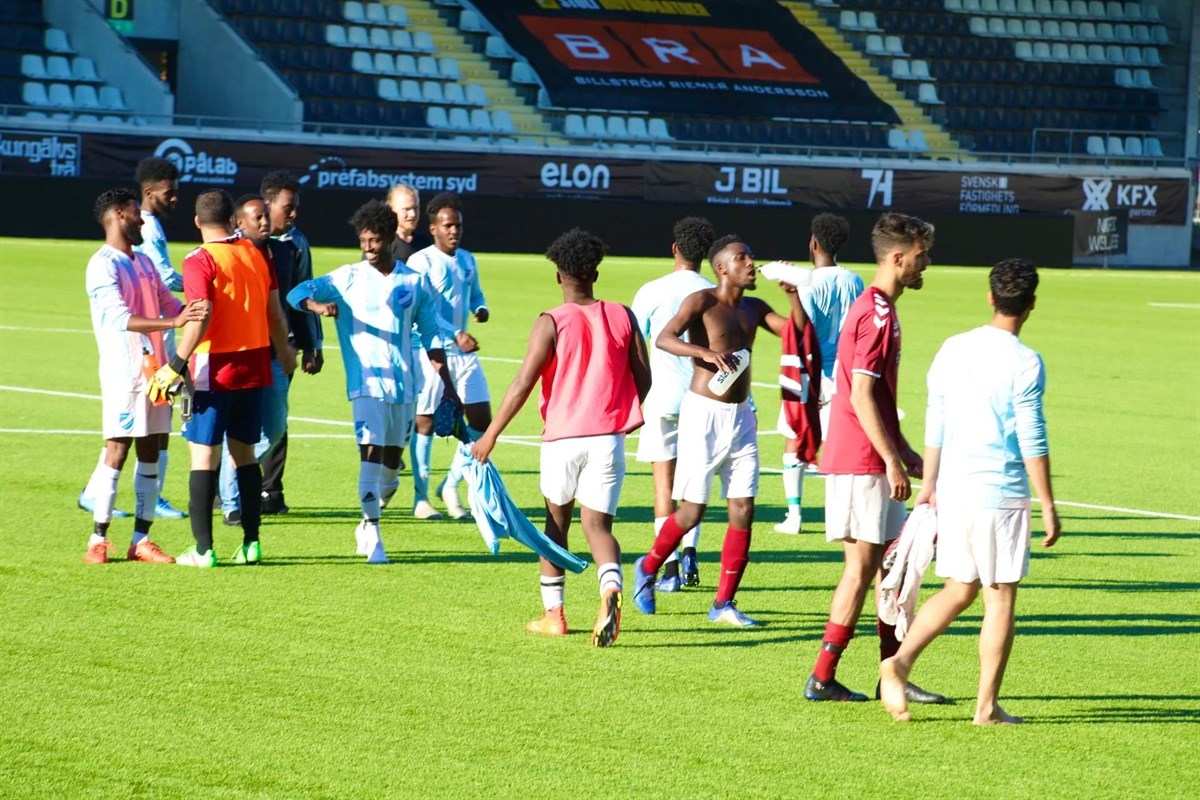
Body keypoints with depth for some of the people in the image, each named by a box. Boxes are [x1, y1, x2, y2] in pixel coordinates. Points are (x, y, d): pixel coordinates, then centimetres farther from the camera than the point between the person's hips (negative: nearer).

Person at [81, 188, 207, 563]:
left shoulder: (143, 262, 17)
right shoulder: (103, 265, -10)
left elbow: (171, 305, 26)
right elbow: (121, 319, -22)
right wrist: (174, 322, -32)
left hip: (155, 370, 8)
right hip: (123, 373, -8)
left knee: (150, 453, 6)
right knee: (117, 452, -7)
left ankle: (141, 540, 9)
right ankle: (98, 541, -2)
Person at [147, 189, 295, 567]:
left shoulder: (200, 261, -11)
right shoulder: (255, 254, 7)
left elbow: (201, 320, -21)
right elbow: (275, 311, 14)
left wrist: (176, 366, -18)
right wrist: (284, 350, 30)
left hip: (216, 368, -6)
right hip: (255, 365, 6)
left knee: (204, 453, -2)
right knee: (244, 451, 14)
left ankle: (203, 549, -4)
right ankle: (251, 542, 15)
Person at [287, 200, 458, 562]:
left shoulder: (415, 282, 7)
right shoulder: (348, 277, 0)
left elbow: (431, 335, 12)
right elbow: (298, 293, -6)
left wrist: (446, 384, 9)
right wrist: (318, 305, -29)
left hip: (403, 382, 4)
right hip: (367, 379, -4)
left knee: (392, 456, 12)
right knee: (371, 450, -16)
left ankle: (368, 522, 31)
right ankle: (372, 533, -19)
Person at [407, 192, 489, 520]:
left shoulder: (467, 261, 11)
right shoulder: (421, 262, -10)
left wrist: (480, 309, 3)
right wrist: (455, 336, -28)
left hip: (463, 352, 6)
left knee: (481, 418, 1)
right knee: (425, 422, 1)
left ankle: (451, 486, 16)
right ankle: (421, 496, 11)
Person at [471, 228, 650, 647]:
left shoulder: (552, 323, -8)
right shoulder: (622, 317, 3)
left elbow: (522, 384, -13)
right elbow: (643, 378, 8)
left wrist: (489, 436, -8)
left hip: (563, 438, -2)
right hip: (608, 436, 2)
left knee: (556, 521, 17)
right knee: (597, 524, 1)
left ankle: (553, 613, 23)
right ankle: (610, 588, -29)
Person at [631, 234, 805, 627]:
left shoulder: (754, 309, 12)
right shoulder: (701, 301, -8)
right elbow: (664, 338, -21)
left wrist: (793, 294, -6)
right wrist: (706, 352, -35)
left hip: (741, 417, 6)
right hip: (704, 413, -6)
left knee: (743, 509, -1)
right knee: (692, 510, -2)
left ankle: (723, 603, 4)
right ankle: (648, 568, 24)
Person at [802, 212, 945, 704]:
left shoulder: (878, 310, 17)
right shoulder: (876, 316, -15)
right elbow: (862, 395, -21)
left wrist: (902, 451, 23)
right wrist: (892, 460, -19)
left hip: (872, 458, 10)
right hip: (862, 462, -10)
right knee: (862, 567, -6)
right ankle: (822, 678, -3)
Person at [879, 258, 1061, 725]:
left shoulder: (952, 350, 6)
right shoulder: (1025, 364, -11)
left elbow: (935, 425, 12)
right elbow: (1032, 442, -11)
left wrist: (928, 485, 21)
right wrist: (1048, 507, -6)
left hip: (953, 489, 6)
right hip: (1001, 493, -6)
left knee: (960, 590, 16)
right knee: (1000, 597, 4)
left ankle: (901, 661, -1)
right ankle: (987, 706, 5)